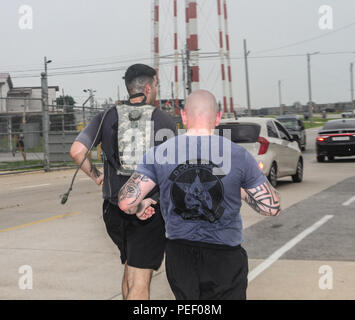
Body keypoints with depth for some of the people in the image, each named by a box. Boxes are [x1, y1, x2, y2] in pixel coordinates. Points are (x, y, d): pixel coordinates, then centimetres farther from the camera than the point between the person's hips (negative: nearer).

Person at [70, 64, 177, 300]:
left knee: (130, 267, 26)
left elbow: (77, 151, -6)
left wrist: (96, 176, 8)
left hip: (115, 208, 4)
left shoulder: (107, 117, 4)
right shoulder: (165, 120, -4)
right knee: (140, 280, 0)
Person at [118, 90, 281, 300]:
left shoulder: (159, 155, -5)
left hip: (179, 256, 2)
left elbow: (126, 202, -11)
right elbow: (272, 208, -4)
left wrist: (140, 207, 12)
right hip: (225, 258, -2)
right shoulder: (239, 156, -8)